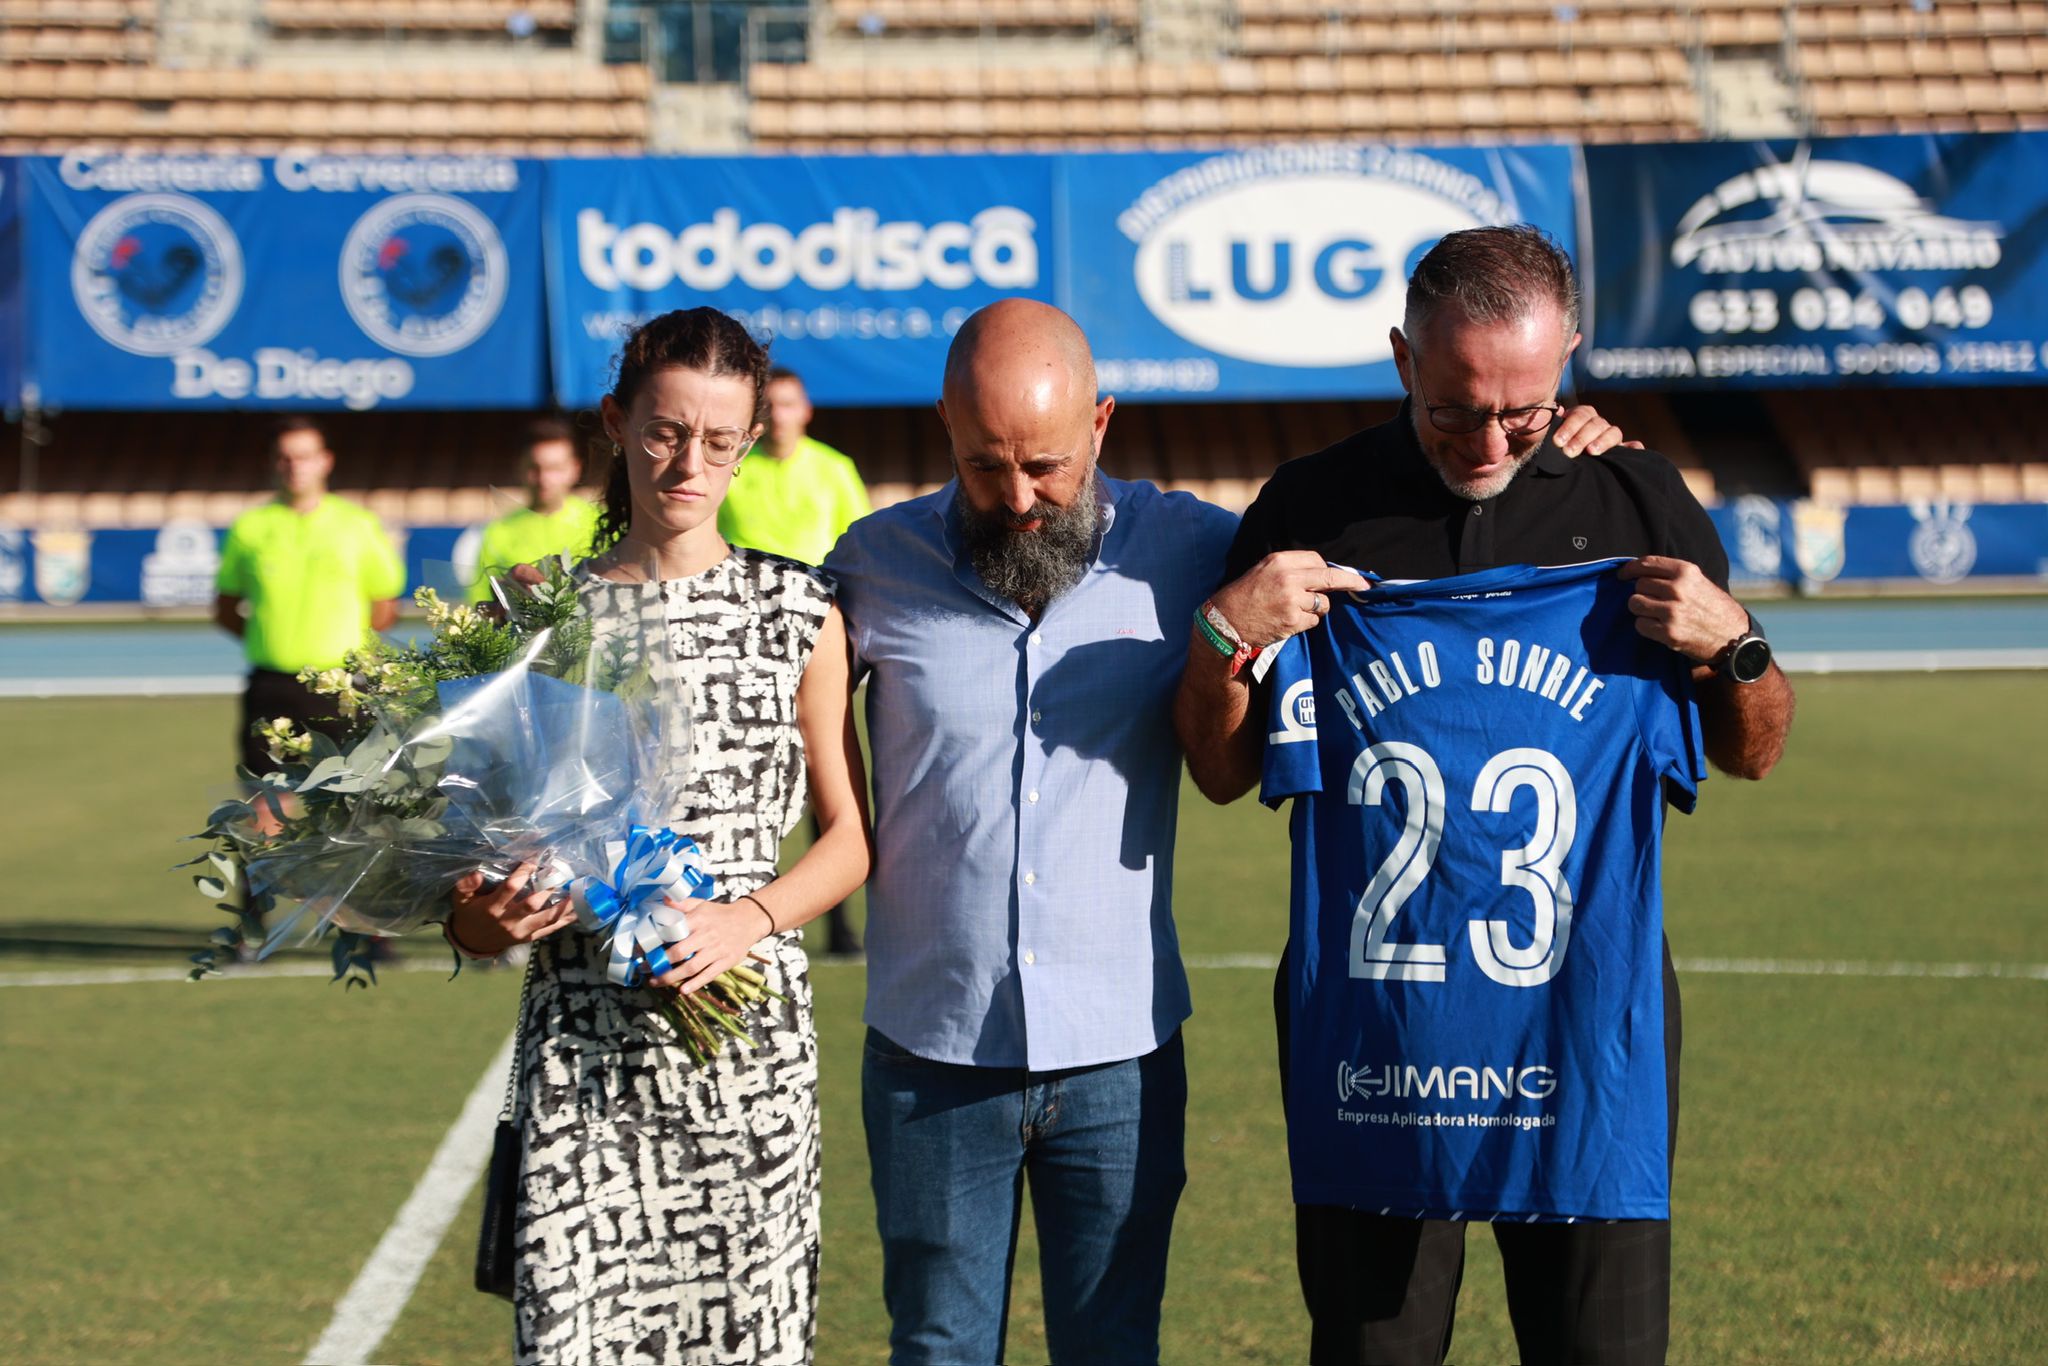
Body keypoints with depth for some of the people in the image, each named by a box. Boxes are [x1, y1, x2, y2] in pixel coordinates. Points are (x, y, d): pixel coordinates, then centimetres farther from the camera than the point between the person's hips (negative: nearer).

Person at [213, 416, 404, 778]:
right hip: (270, 687, 1)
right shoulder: (250, 528, 6)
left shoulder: (358, 525, 5)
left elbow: (385, 607, 11)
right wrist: (264, 638, 2)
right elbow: (225, 608, 14)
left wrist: (351, 646, 2)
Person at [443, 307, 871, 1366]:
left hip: (751, 1040, 0)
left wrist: (746, 919, -10)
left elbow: (851, 835, 8)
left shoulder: (798, 610, 6)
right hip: (583, 1046, 0)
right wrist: (488, 917, -13)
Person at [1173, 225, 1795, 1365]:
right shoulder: (1311, 510, 3)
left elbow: (1754, 754, 13)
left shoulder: (1639, 503, 5)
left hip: (1589, 1013, 0)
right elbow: (1225, 774, 8)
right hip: (1370, 1015, 0)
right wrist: (1221, 637, -10)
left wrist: (1734, 647, -7)